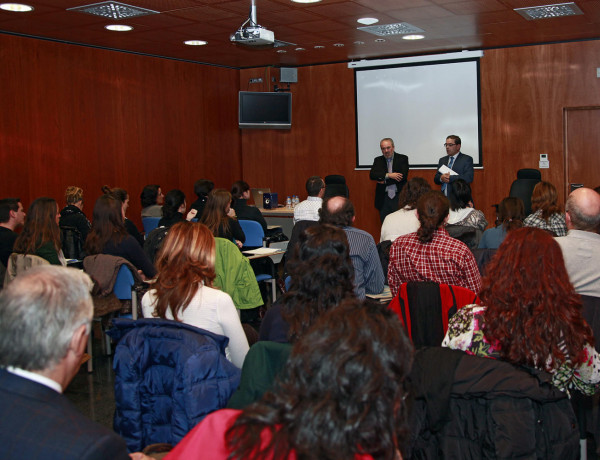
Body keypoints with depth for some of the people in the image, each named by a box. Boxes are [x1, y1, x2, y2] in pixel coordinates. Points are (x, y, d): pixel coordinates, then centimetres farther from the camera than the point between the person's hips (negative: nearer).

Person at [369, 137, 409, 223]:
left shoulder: (402, 159, 4)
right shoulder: (378, 160, 12)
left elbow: (403, 176, -8)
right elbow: (372, 175, -4)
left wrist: (385, 181, -9)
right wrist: (388, 175, -15)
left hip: (399, 197, -2)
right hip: (384, 199, 2)